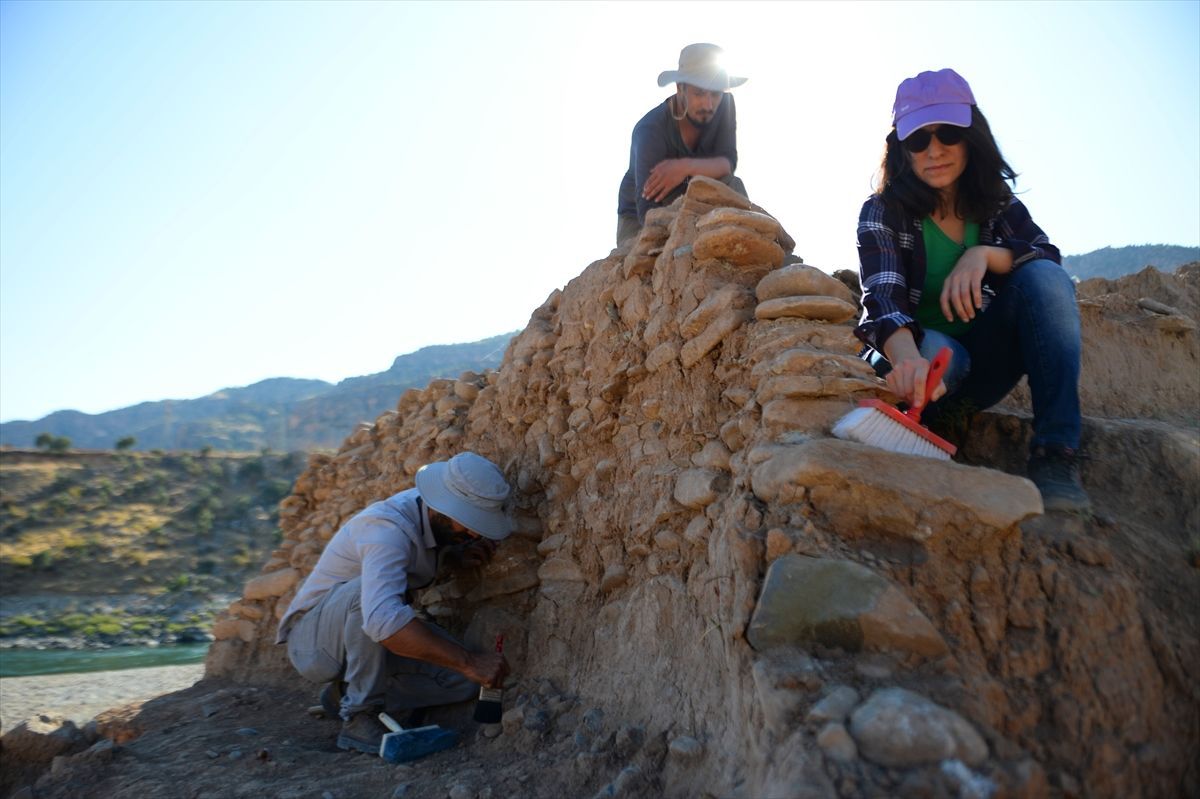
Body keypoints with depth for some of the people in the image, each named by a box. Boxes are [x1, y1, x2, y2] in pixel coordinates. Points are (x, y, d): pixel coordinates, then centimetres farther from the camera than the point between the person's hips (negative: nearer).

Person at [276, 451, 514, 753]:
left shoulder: (427, 511, -7)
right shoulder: (388, 529, -33)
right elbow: (383, 619, -49)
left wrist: (461, 555, -5)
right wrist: (469, 661, -46)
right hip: (312, 638, -8)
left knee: (463, 680, -10)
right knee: (368, 590, -39)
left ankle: (346, 693, 6)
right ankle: (359, 717, -22)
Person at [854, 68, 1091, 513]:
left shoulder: (996, 204, 5)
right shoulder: (883, 213, -10)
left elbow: (1049, 256, -9)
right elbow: (883, 297, -28)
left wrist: (984, 254, -29)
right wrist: (909, 361, -49)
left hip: (980, 369, 4)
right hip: (915, 361, -4)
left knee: (1043, 278, -22)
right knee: (938, 351, -39)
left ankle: (1055, 457, -27)